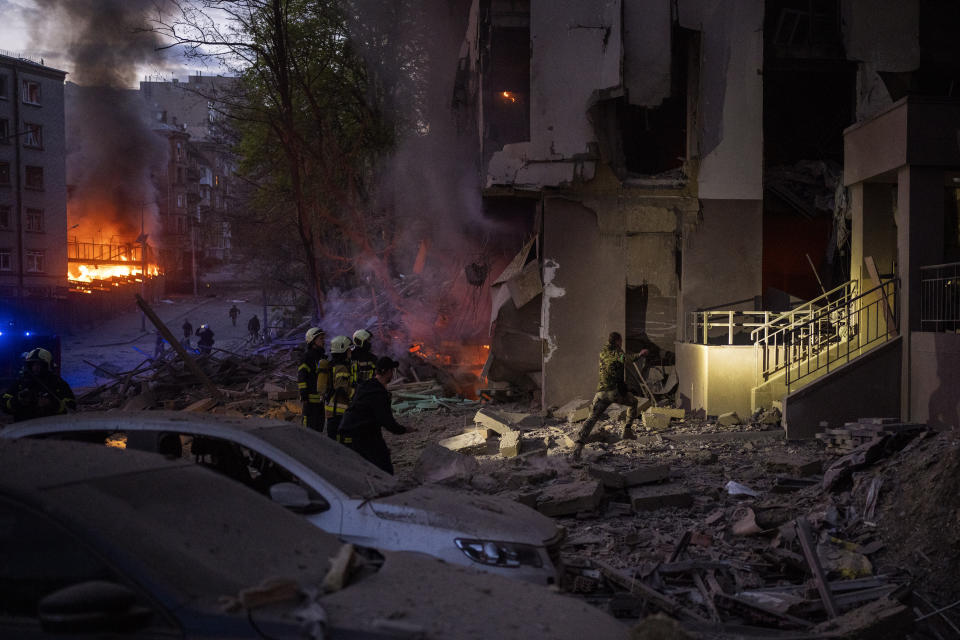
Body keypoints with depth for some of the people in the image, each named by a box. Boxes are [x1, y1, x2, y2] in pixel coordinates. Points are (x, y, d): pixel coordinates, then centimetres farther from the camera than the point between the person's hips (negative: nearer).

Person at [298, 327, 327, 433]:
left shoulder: (322, 357, 14)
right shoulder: (307, 357, -11)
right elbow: (301, 378, -15)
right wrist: (303, 399, -19)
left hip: (321, 399, 8)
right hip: (310, 400, -8)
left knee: (319, 428, 13)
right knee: (309, 429, -6)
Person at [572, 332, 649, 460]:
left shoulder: (602, 353, 20)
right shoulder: (616, 351, 1)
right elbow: (624, 358, -23)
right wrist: (639, 355, -21)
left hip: (601, 392, 4)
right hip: (616, 390, -4)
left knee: (592, 419, -2)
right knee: (633, 402, 27)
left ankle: (579, 445, -22)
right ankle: (627, 431, 21)